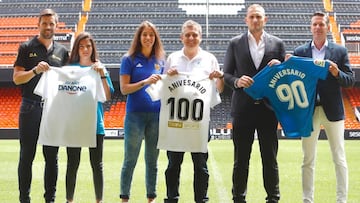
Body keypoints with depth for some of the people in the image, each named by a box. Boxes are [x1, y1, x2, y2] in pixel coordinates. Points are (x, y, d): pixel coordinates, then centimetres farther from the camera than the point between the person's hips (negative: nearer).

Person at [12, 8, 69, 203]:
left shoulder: (62, 51, 12)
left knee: (52, 156, 5)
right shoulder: (27, 48, 4)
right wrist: (35, 71, -18)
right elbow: (16, 78, -1)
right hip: (31, 107, -3)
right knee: (27, 155, 1)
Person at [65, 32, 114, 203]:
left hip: (95, 122, 0)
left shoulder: (100, 68, 4)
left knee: (97, 165, 6)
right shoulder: (70, 67, 3)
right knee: (72, 164, 4)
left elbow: (107, 96, -5)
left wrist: (102, 75, -15)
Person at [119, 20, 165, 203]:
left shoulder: (160, 60, 9)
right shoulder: (129, 59, -1)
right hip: (135, 114, -3)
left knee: (152, 160, 10)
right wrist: (145, 82, -20)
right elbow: (124, 89, -7)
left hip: (156, 114, 3)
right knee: (130, 160, 2)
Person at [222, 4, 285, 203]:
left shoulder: (277, 44, 7)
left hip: (268, 108, 1)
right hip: (243, 109, 0)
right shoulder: (235, 43, 5)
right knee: (241, 159, 5)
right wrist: (237, 81, -14)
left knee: (270, 158, 6)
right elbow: (226, 74, 6)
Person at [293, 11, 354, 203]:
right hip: (308, 110, 1)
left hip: (332, 110, 0)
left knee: (339, 159, 4)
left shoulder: (340, 51, 4)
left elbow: (350, 80, 2)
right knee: (308, 160, 5)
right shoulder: (300, 52, 5)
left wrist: (337, 73, -17)